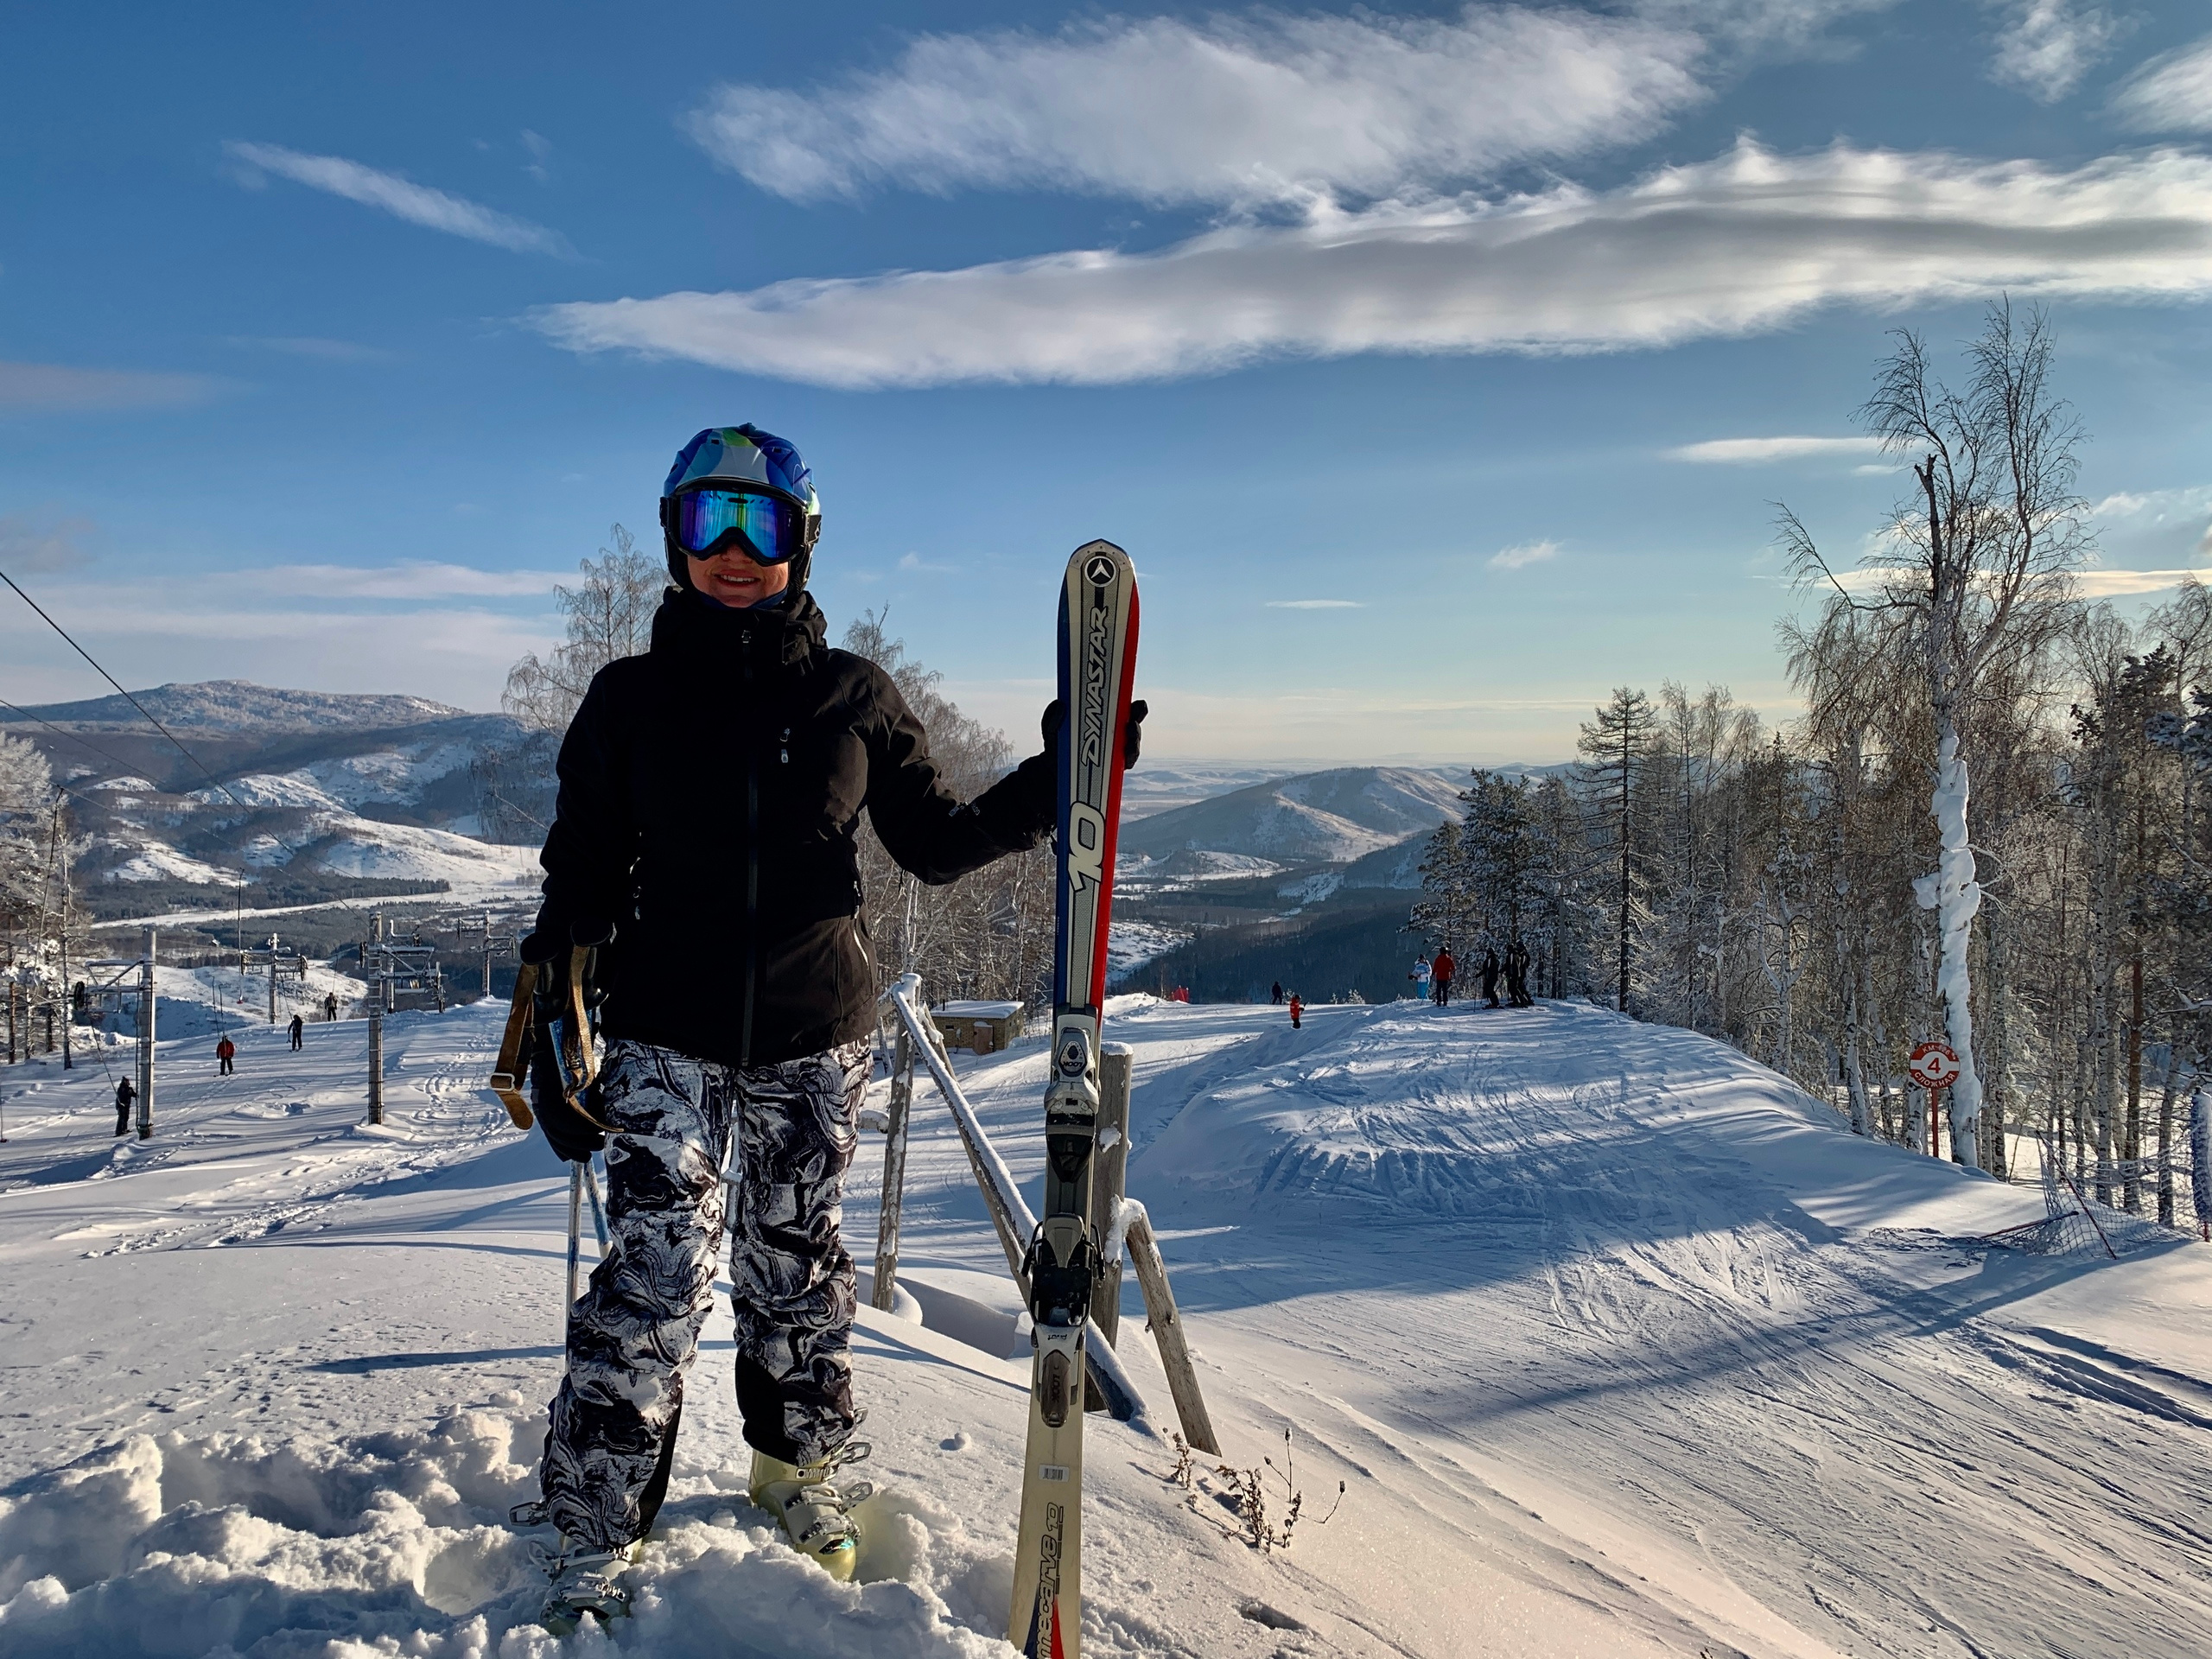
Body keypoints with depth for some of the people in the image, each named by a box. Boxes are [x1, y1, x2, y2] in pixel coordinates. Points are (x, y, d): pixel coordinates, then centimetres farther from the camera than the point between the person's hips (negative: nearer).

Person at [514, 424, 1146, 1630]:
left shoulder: (855, 698, 3)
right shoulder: (631, 698, 2)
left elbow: (936, 843, 9)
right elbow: (579, 879, 5)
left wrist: (1055, 781, -3)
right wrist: (553, 1033, 0)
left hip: (813, 1036, 1)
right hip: (665, 1033, -1)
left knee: (797, 1272, 12)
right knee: (654, 1276, -6)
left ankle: (801, 1475, 35)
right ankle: (589, 1544, 10)